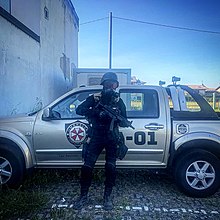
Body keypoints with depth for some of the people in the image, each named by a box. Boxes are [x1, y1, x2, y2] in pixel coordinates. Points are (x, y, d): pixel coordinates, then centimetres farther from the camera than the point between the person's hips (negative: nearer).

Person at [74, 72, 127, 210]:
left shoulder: (119, 101, 5)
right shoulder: (96, 98, 4)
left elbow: (124, 123, -2)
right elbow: (79, 110, -7)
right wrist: (94, 111, -21)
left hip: (112, 138, 0)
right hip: (96, 137, 0)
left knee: (111, 168, -5)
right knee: (87, 167, -4)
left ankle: (108, 196, 15)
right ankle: (83, 196, 13)